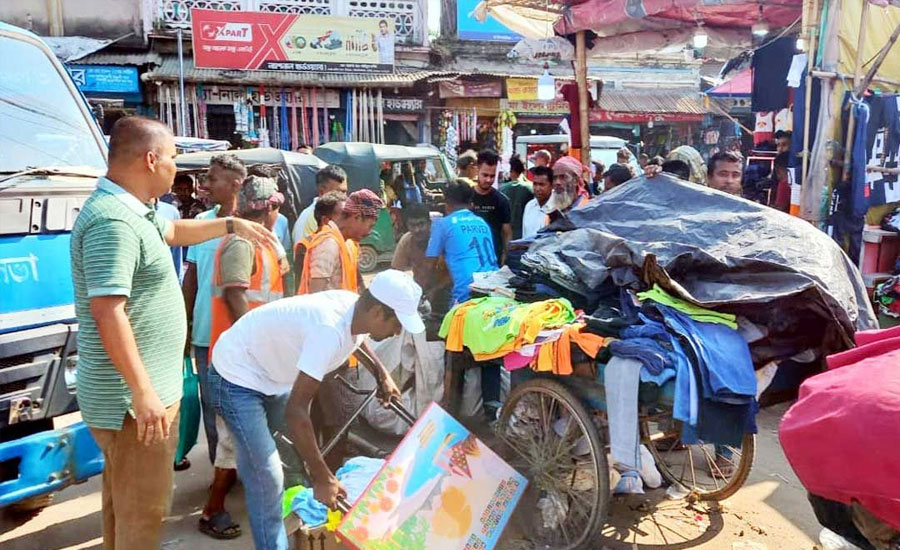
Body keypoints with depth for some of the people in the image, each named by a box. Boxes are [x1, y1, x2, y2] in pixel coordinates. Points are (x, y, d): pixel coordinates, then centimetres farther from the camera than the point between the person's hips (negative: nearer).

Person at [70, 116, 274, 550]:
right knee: (143, 511, 3)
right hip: (134, 397, -11)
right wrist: (143, 393, -27)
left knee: (123, 500, 25)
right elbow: (107, 312, -29)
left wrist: (232, 225, 32)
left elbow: (174, 231, 30)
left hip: (130, 392, 11)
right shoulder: (112, 222, -24)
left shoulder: (129, 211, 9)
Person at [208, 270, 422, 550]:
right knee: (267, 478, -10)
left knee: (297, 453, 16)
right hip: (238, 374, -9)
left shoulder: (355, 308, -11)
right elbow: (295, 411, -37)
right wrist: (322, 478, -31)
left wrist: (381, 372, 7)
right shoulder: (329, 329, -37)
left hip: (273, 371, 9)